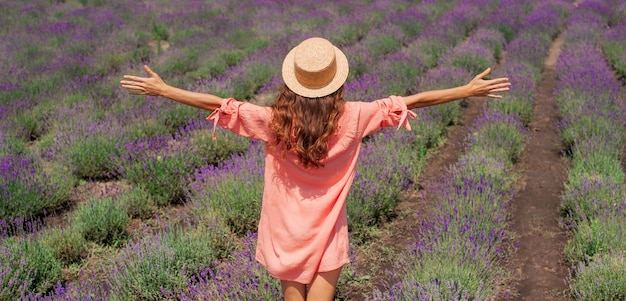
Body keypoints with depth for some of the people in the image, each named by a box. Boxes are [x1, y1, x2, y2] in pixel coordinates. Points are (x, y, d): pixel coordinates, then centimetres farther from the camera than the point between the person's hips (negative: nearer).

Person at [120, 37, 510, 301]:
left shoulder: (275, 121, -15)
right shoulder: (351, 118, -14)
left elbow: (219, 105, -12)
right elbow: (407, 102, -8)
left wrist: (162, 89, -3)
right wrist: (468, 90, -1)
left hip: (286, 236, 1)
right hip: (328, 237, -1)